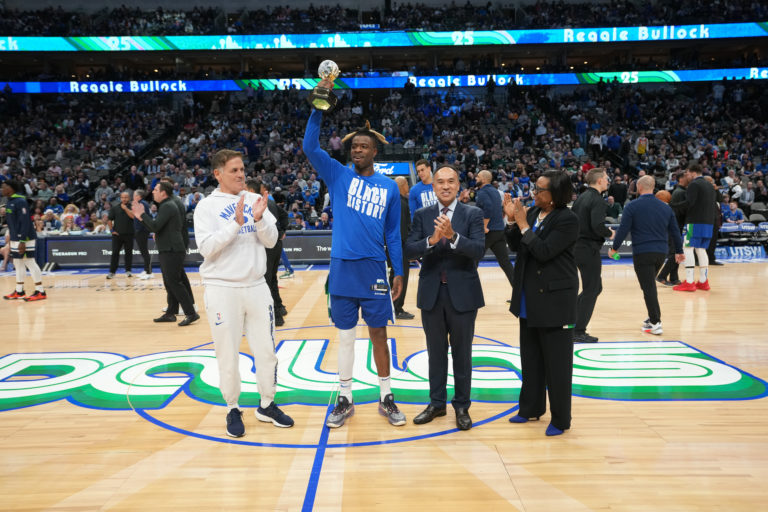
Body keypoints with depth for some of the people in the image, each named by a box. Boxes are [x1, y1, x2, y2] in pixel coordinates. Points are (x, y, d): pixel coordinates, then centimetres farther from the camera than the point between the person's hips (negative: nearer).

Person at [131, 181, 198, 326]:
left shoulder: (167, 207, -14)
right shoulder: (165, 206, 20)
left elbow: (155, 226, -22)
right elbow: (156, 227, 22)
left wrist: (142, 214, -10)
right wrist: (141, 216, 17)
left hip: (172, 251, -11)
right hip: (168, 251, 11)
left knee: (174, 283, -11)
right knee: (170, 283, 13)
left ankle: (191, 313, -10)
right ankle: (171, 313, 20)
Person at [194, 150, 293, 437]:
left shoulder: (255, 201, 8)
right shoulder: (207, 206, -3)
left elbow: (271, 240, 3)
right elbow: (207, 248, -14)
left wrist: (259, 219, -15)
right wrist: (237, 222, -21)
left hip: (256, 286, 4)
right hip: (222, 289, -4)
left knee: (266, 349, 10)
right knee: (228, 354, 5)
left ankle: (266, 405, 26)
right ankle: (233, 409, 22)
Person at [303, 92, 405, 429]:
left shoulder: (388, 187, 6)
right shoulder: (337, 175, 4)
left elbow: (393, 233, 8)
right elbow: (310, 146, -9)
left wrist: (399, 272, 4)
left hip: (373, 269, 0)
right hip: (341, 268, 0)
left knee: (378, 333, 7)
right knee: (345, 335, 9)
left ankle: (386, 398, 21)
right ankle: (345, 399, 21)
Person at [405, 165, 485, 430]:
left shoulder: (473, 214, -3)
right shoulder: (422, 215, 4)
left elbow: (479, 250, -16)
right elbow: (409, 249, -8)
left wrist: (453, 236, -30)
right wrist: (432, 240, -26)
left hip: (462, 293, -2)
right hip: (431, 293, 2)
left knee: (462, 352, 9)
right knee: (436, 351, 14)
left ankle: (462, 405, 23)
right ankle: (437, 402, 28)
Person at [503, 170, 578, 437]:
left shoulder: (567, 219, -15)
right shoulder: (533, 212, 6)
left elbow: (544, 252, -22)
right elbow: (516, 247, 7)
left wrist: (523, 224, -19)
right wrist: (512, 221, -5)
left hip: (555, 299, -8)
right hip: (530, 298, 8)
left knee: (556, 361, 2)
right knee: (530, 356, 18)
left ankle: (560, 419, 16)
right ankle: (531, 407, 33)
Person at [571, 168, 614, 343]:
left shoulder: (581, 197, 12)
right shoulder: (597, 200, -14)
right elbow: (598, 226, -25)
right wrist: (610, 233, -7)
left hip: (577, 247, 9)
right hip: (589, 249, -9)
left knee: (596, 287, 19)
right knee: (591, 290, 0)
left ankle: (572, 319, 19)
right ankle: (578, 331, 4)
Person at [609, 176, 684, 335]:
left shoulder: (632, 206, -6)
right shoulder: (665, 207, 10)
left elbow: (623, 229, -8)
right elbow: (675, 231, 14)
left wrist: (614, 248, 3)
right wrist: (679, 251, 23)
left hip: (642, 253, -5)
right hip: (661, 252, 6)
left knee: (648, 288, -4)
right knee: (650, 284, 21)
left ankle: (656, 323, -5)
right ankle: (652, 318, 26)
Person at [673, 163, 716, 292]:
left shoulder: (694, 184, -8)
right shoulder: (709, 186, 20)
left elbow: (689, 203, -17)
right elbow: (712, 204, 20)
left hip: (695, 222, -8)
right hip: (708, 223, 8)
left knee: (688, 249, -7)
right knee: (701, 250, 13)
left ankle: (689, 282, -11)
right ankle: (703, 281, 13)